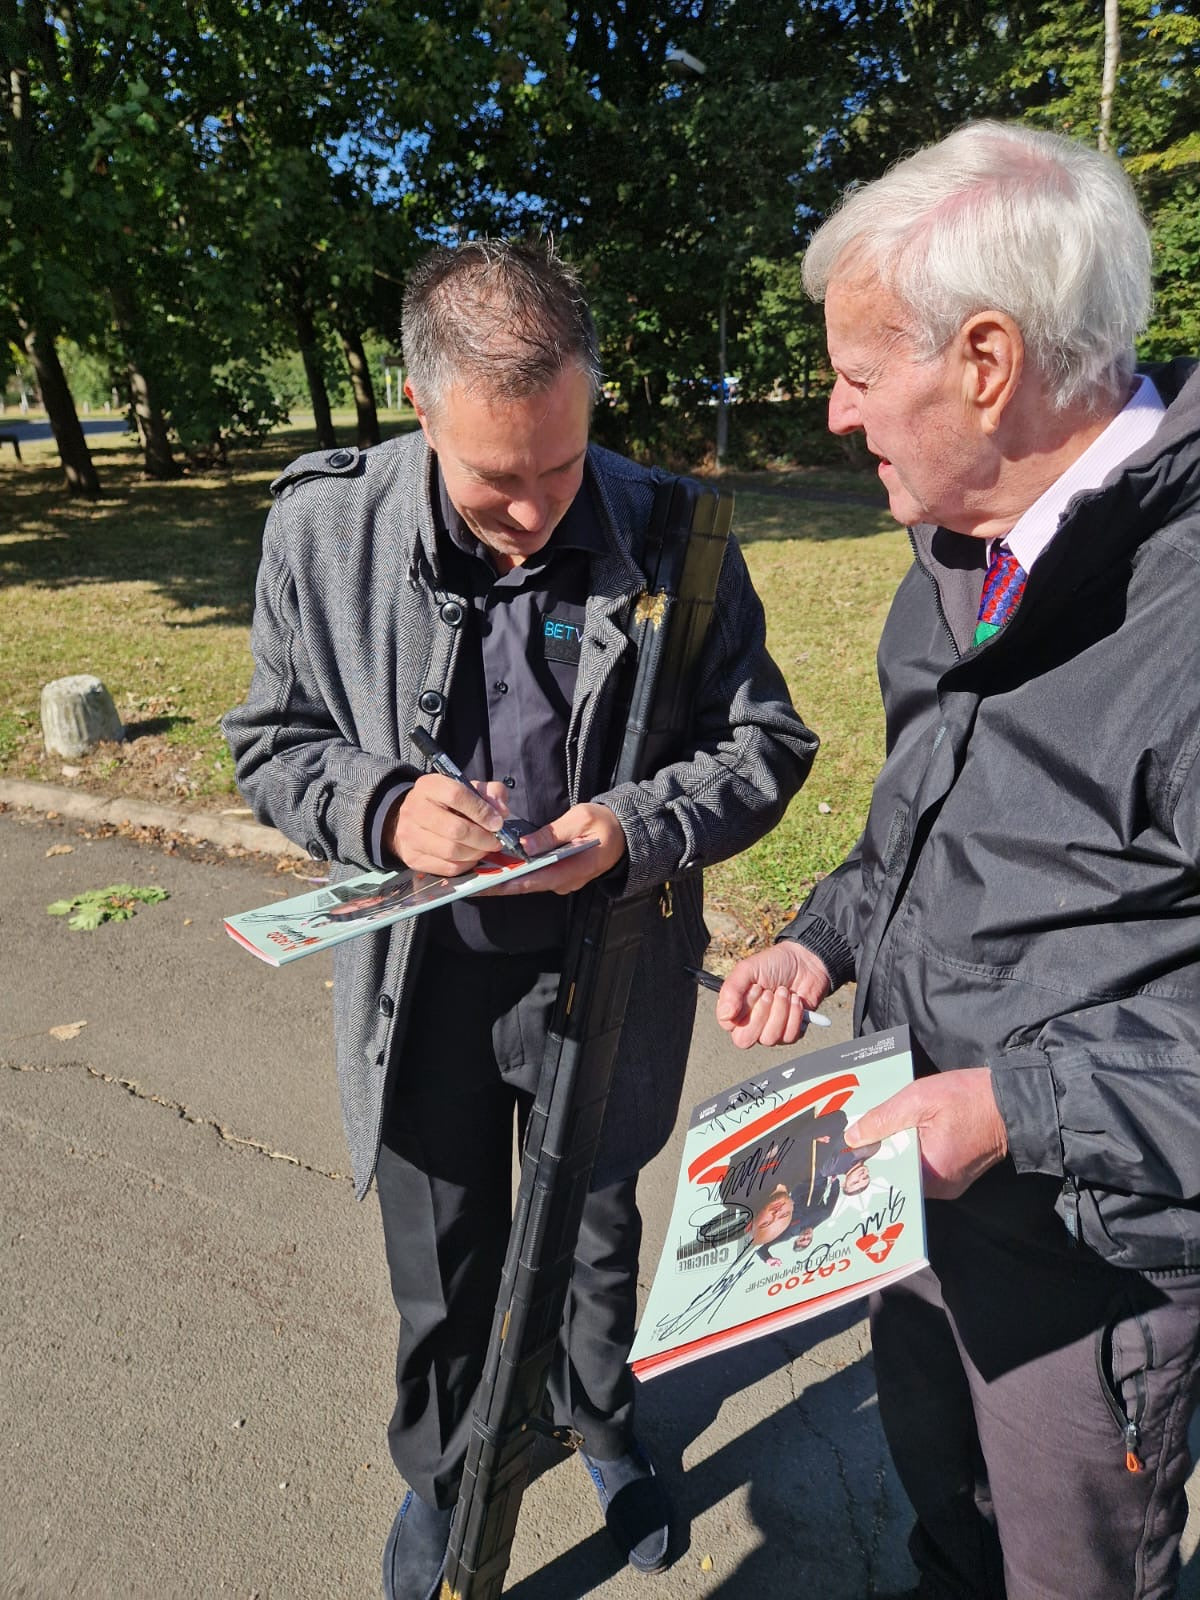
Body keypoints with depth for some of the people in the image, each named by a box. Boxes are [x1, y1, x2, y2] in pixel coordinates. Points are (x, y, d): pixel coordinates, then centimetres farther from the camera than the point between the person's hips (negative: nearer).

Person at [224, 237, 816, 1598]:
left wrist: (636, 827, -25)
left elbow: (765, 742, -6)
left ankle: (601, 1419, 59)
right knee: (441, 1268, 21)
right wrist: (383, 811, -24)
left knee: (593, 1239, 25)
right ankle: (441, 1472, 54)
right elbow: (273, 744, -3)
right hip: (420, 976, 1)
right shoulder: (323, 526, -13)